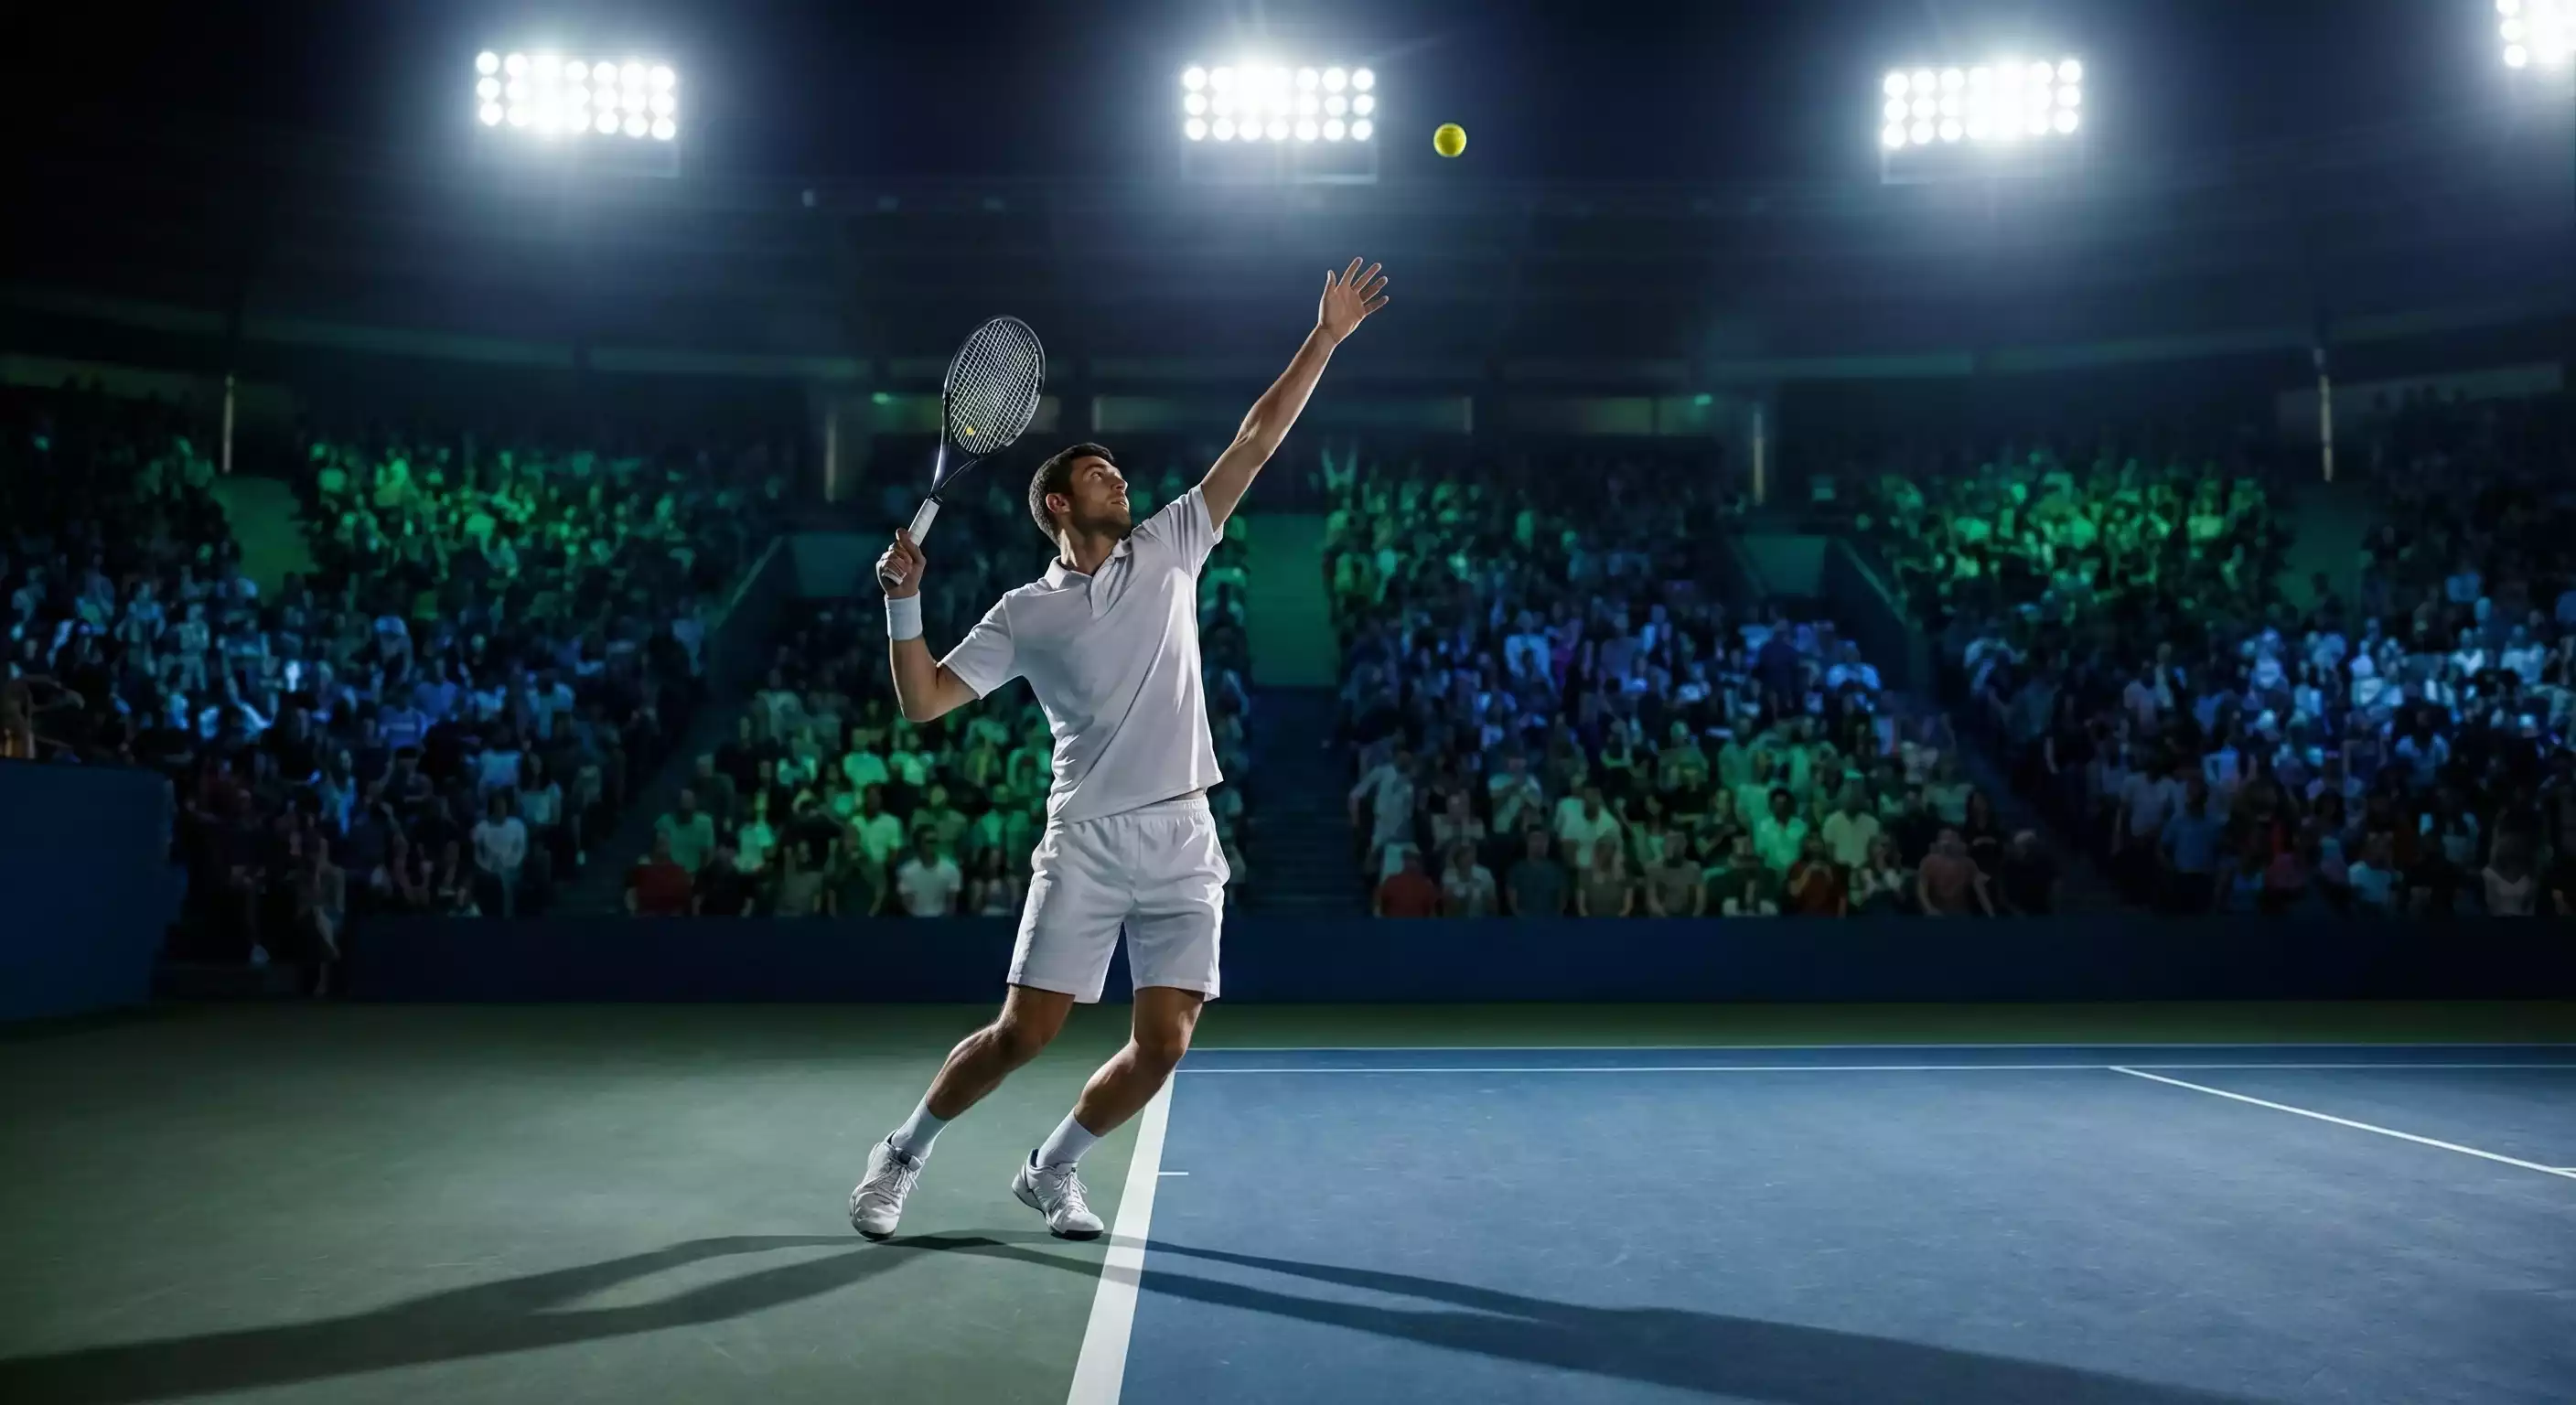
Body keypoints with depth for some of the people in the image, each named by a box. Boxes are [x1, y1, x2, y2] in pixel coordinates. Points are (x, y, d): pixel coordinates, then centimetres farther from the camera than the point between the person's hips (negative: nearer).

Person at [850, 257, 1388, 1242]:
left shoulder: (1168, 550, 10)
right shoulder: (1026, 614, 4)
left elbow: (1254, 442, 8)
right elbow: (923, 702, 1)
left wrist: (1326, 337, 5)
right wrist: (903, 603, -12)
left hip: (1184, 840, 3)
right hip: (1086, 840, -3)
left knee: (1162, 1045, -3)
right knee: (1024, 1032, -4)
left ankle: (1051, 1170, 21)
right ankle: (902, 1155, 20)